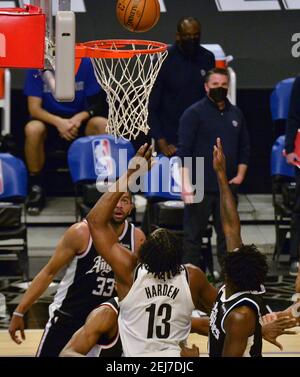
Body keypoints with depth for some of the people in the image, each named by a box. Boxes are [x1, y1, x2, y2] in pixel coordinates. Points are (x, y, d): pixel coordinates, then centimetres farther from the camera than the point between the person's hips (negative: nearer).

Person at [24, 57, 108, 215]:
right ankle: (36, 188, -17)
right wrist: (58, 122, -31)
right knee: (32, 129, -35)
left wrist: (79, 118, -25)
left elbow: (95, 103, -4)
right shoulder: (37, 67, -11)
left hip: (79, 121, 1)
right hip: (50, 121, -1)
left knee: (103, 125, -30)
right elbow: (34, 108, -13)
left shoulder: (85, 64, -8)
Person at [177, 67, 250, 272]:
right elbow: (184, 151, -9)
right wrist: (186, 184, -17)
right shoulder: (194, 113, -4)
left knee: (228, 235, 9)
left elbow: (245, 147, 20)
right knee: (193, 234, -2)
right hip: (200, 187, -5)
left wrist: (240, 174, 6)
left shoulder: (236, 114, 13)